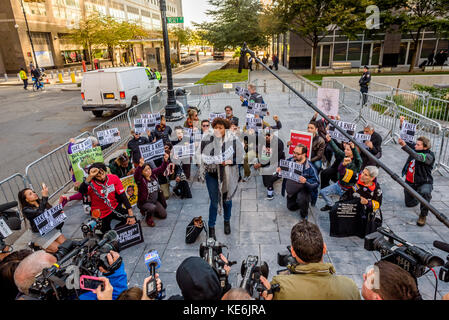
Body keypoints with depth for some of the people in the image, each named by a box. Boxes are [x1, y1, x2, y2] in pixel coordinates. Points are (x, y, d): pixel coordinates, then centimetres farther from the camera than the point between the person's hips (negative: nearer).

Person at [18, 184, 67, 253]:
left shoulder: (42, 202, 5)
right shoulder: (26, 210, -15)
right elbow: (39, 212, -35)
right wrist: (44, 196, -39)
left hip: (52, 229, 6)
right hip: (39, 235, -6)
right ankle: (37, 245, 9)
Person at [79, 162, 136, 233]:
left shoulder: (114, 178, -12)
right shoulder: (91, 184, -20)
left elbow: (123, 196, -13)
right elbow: (81, 191, -44)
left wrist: (131, 215, -20)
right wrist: (90, 176, -55)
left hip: (115, 208, 3)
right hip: (101, 215, -2)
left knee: (132, 220, -14)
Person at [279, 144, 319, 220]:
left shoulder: (309, 167, -24)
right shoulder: (290, 161, -11)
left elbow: (316, 183, -23)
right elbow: (282, 168, 6)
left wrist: (305, 181, -42)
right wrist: (279, 170, -19)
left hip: (303, 190, -6)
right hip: (291, 191, 6)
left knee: (301, 198, -38)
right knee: (291, 207, 19)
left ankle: (304, 215, -6)